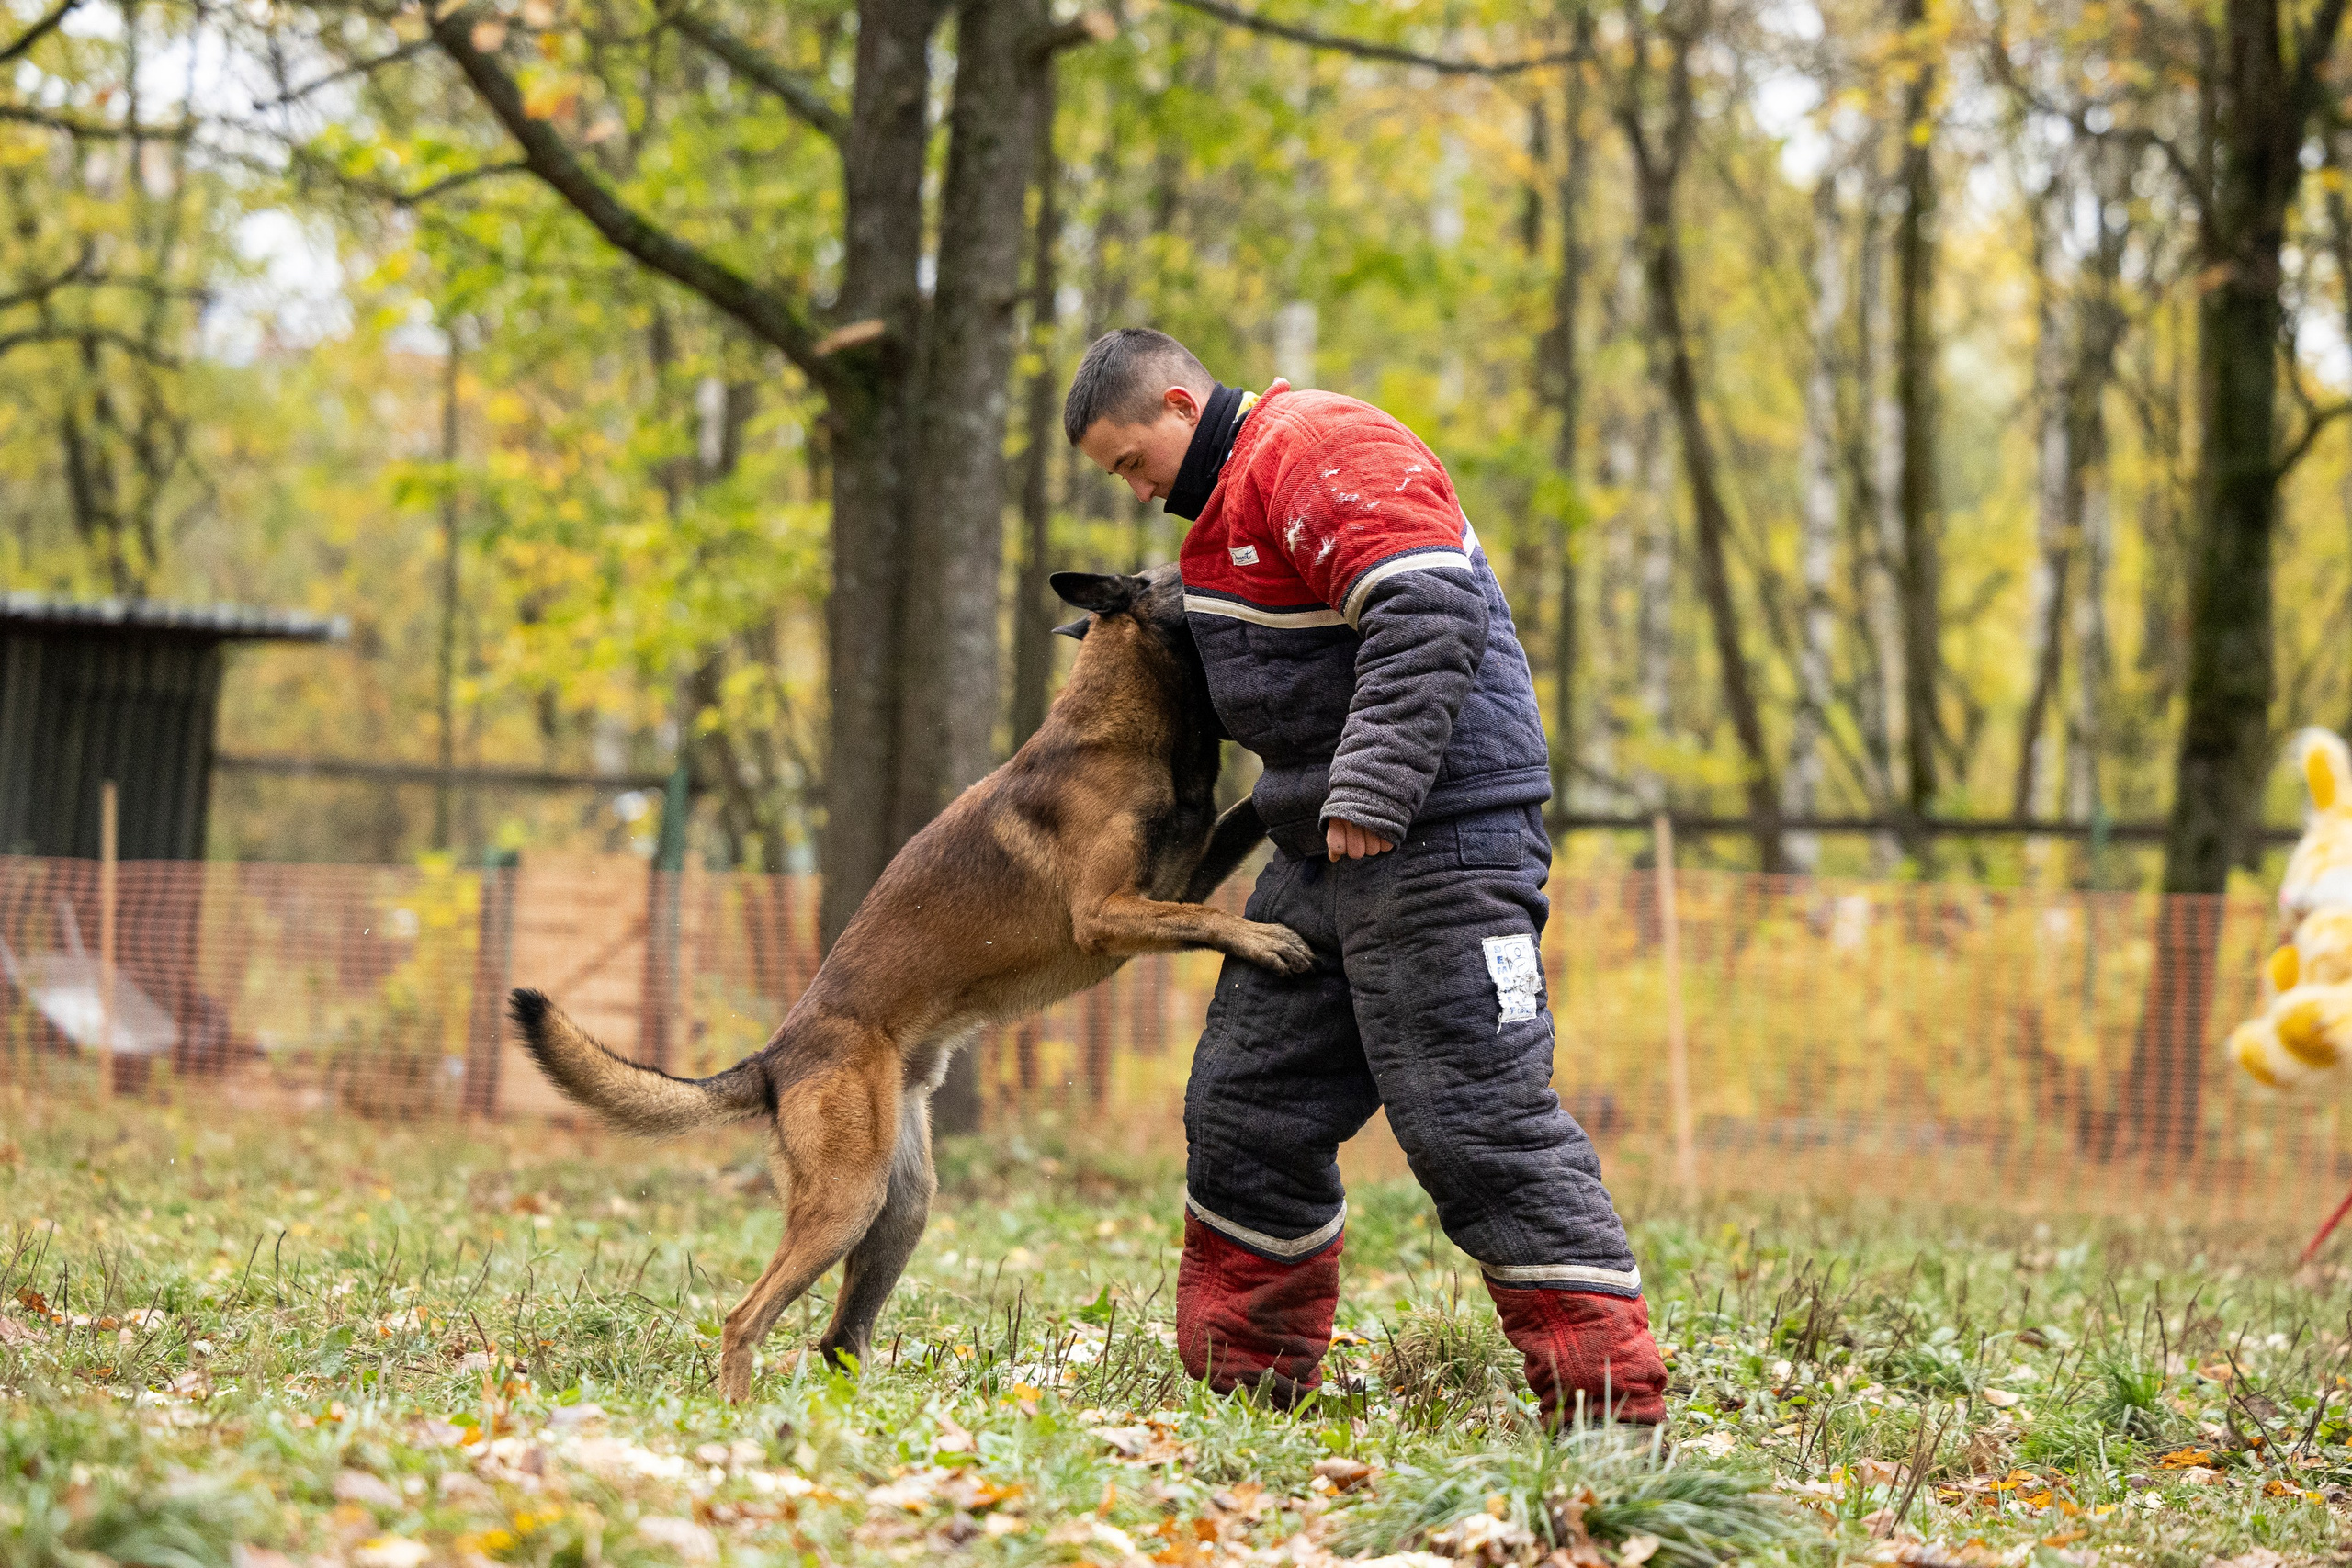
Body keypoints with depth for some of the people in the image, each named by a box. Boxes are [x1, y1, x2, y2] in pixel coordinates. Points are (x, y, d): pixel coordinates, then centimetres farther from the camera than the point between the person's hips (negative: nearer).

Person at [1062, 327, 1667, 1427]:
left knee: (1474, 1120, -13)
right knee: (1247, 1108, 12)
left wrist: (1369, 791, -31)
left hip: (1440, 841, -11)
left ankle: (1610, 1399, -10)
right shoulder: (1238, 492, 21)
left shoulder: (1326, 450, -13)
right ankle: (1248, 1380, 23)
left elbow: (1427, 619, -26)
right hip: (1325, 849, 11)